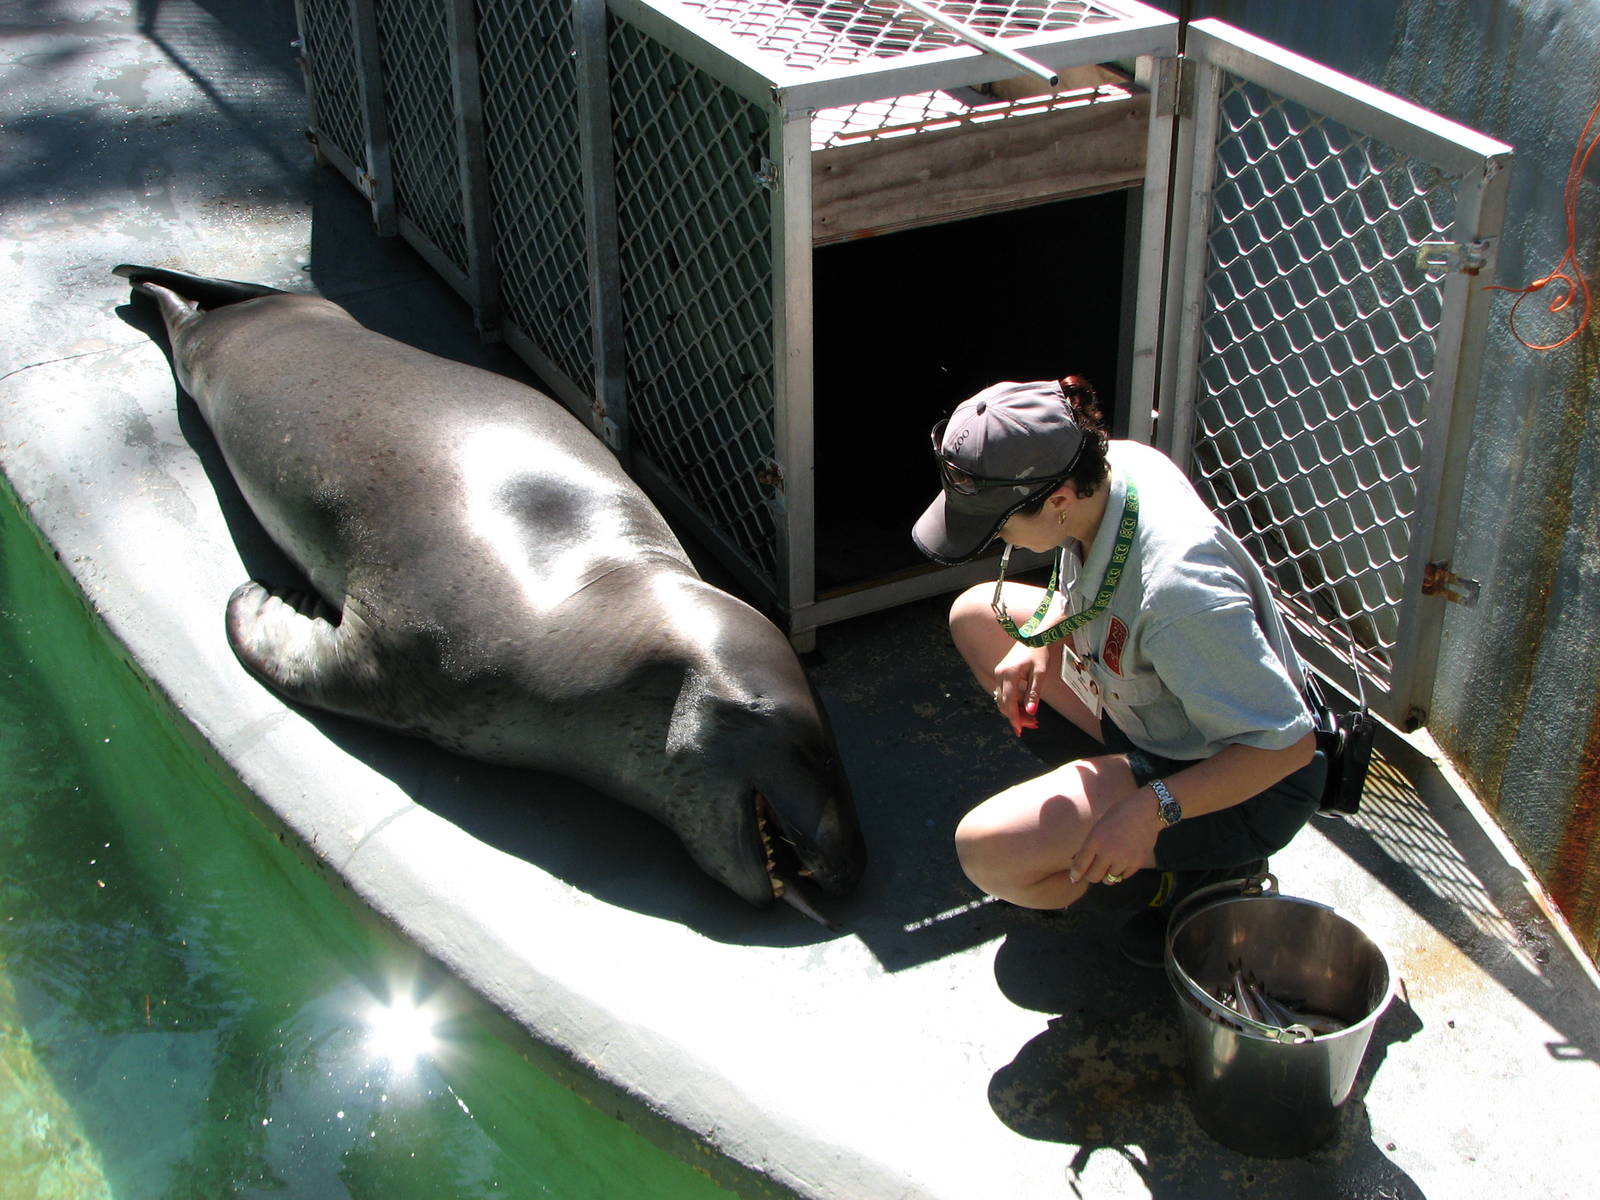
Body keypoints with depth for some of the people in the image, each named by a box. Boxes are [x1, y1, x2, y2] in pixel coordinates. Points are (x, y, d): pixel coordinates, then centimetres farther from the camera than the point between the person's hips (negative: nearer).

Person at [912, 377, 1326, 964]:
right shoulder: (1111, 464, -15)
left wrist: (1148, 813, -33)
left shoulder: (1177, 589, -39)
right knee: (976, 614, 10)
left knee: (989, 854, -22)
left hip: (1248, 782, -9)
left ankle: (1206, 865, 0)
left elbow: (1288, 743, -32)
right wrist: (1041, 639, -7)